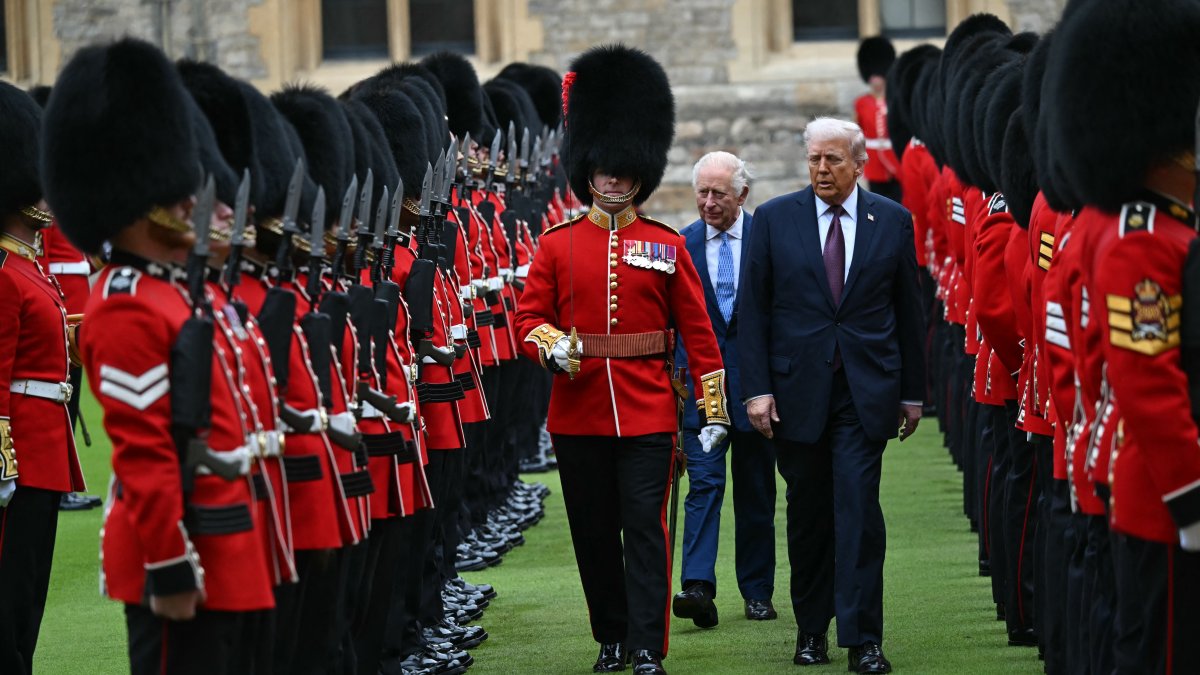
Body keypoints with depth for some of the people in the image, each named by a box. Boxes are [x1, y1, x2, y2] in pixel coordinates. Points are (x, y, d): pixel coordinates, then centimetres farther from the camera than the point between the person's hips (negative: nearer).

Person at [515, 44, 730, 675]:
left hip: (648, 413, -2)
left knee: (645, 529, -6)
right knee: (594, 534, 9)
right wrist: (552, 346, -19)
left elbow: (698, 332, 5)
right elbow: (529, 317, 4)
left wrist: (713, 408, 1)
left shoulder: (667, 246, 3)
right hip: (578, 413, 2)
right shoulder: (557, 245, 4)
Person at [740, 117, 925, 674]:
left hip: (866, 392, -1)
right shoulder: (774, 219, 2)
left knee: (859, 510, -8)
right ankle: (811, 629, 21)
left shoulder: (892, 221, 4)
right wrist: (756, 389, -5)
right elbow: (753, 310, 2)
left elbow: (908, 311, 8)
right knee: (808, 513, 9)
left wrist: (912, 393, 8)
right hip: (797, 389, 1)